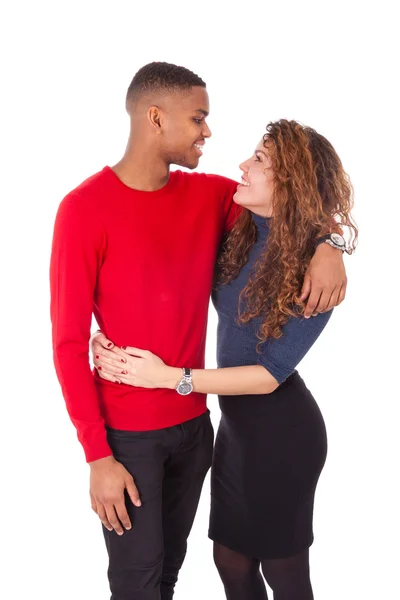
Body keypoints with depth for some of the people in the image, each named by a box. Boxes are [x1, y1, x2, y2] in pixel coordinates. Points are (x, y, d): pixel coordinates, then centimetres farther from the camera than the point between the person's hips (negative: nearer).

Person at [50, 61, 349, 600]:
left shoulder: (209, 195, 1)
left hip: (194, 422, 5)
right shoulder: (85, 209, -15)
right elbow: (69, 341, -14)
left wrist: (328, 245, -14)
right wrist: (98, 455, -16)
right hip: (127, 434, -5)